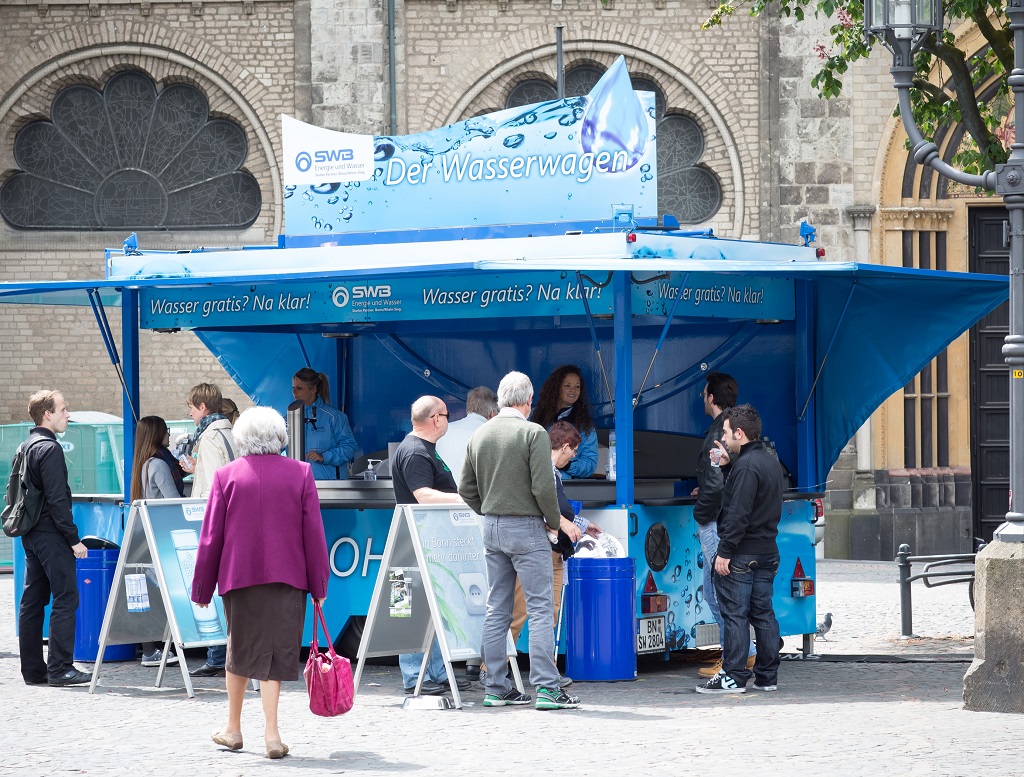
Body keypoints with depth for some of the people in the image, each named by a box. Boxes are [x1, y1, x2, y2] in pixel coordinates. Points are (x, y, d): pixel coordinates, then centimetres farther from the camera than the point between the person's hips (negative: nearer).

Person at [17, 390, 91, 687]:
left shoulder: (26, 447, 15)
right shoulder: (50, 449, -14)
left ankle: (33, 669, 12)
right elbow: (57, 500, -19)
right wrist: (74, 539, -16)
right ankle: (59, 668, -9)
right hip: (51, 536, -10)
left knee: (32, 601, 9)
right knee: (65, 599, -7)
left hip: (31, 536, 10)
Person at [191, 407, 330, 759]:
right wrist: (318, 585, 6)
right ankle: (271, 733, -9)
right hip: (286, 578, -1)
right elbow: (314, 533, 0)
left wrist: (202, 588, 8)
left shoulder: (226, 475, -1)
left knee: (240, 650, 16)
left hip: (238, 574, 1)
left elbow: (211, 536, 1)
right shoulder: (300, 473, -1)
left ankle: (233, 727, 26)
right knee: (276, 651, 1)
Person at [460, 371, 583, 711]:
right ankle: (546, 688, -10)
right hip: (526, 528, -6)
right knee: (541, 609, -5)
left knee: (496, 610, 10)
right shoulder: (533, 433, -11)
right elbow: (543, 487, -16)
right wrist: (557, 521, -1)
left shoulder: (479, 435, 8)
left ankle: (496, 688, 12)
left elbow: (466, 488, 11)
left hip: (491, 529, 6)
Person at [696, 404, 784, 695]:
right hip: (768, 551, 9)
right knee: (763, 613, 12)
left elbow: (738, 515, -22)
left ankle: (733, 677, -4)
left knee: (735, 614, -5)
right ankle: (767, 677, 14)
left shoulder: (746, 466, -18)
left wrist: (725, 551, -20)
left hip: (741, 554, -9)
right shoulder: (771, 461, 14)